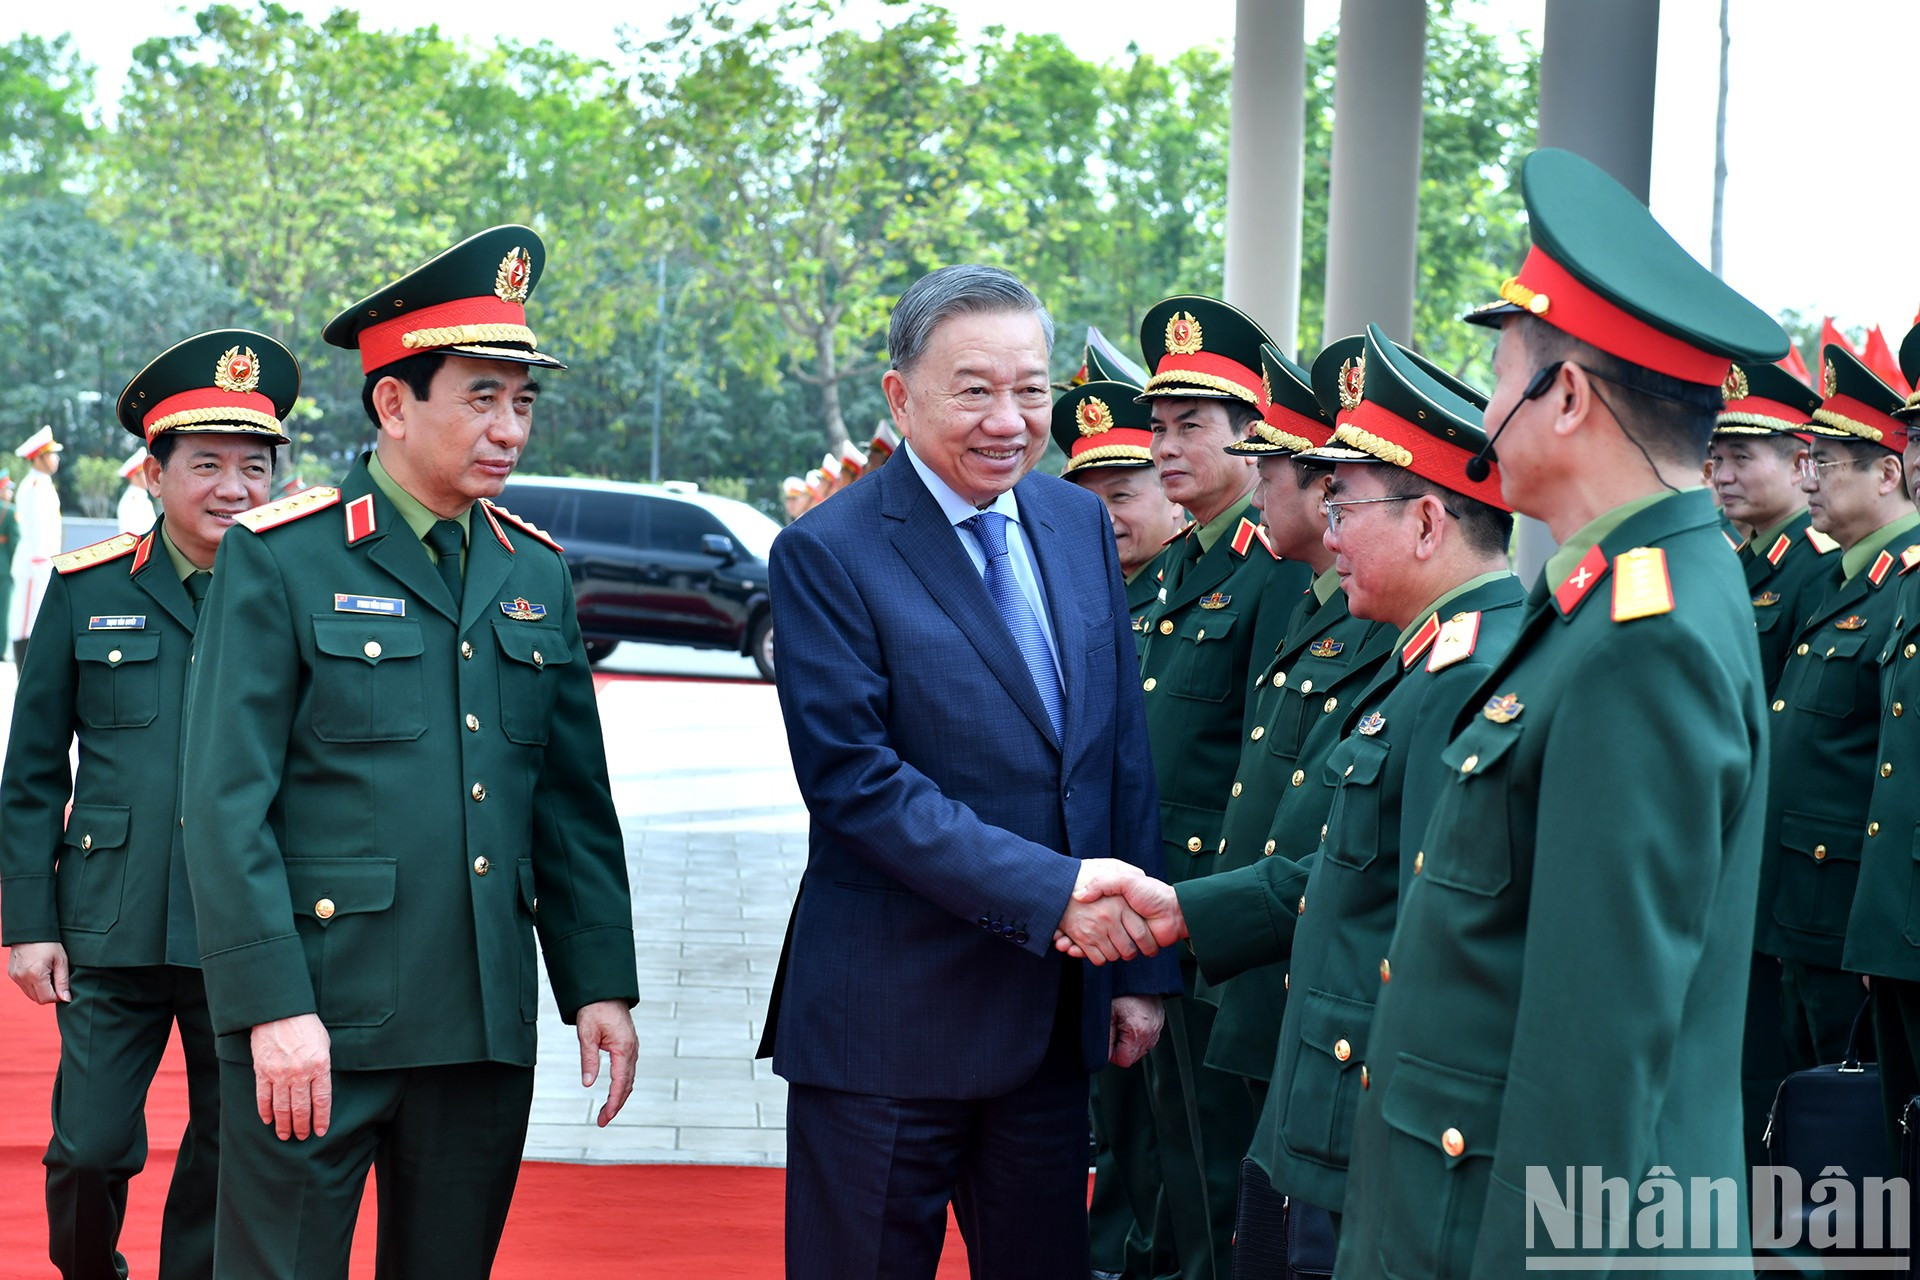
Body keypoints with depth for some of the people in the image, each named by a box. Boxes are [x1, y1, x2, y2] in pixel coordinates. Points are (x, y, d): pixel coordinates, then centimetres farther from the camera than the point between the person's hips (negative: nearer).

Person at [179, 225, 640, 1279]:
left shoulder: (536, 574, 11)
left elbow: (574, 803, 14)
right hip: (312, 1026, -5)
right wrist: (274, 1007, -17)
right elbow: (226, 805, -10)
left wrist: (599, 982, 6)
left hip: (485, 1031, 5)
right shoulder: (278, 560, -5)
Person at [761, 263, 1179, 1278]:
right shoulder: (827, 555, -11)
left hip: (1057, 1009, 6)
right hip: (889, 1020, -5)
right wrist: (1046, 889, -23)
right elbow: (853, 777, -18)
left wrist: (1140, 967, 8)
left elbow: (1122, 750, 10)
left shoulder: (1080, 524, 8)